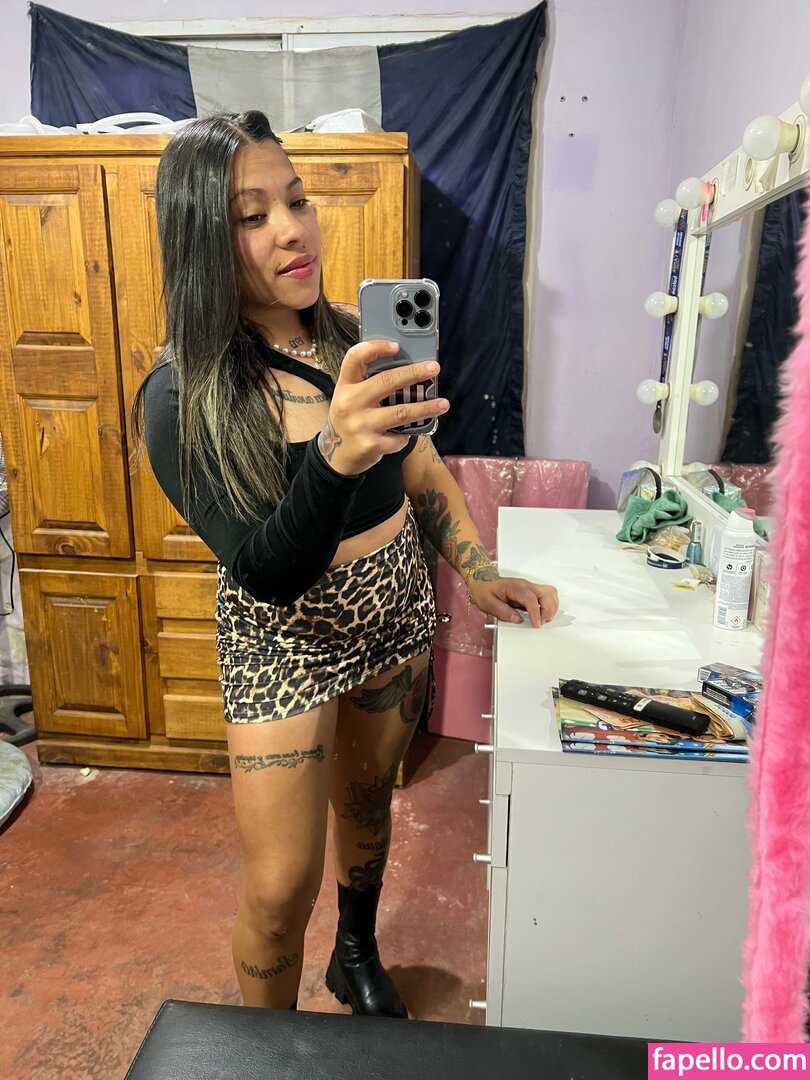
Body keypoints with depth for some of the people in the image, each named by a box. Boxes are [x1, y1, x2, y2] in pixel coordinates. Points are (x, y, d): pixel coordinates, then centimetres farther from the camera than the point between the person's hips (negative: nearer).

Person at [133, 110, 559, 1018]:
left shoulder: (352, 340, -4)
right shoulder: (183, 397, -20)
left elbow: (420, 467, 8)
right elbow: (267, 572, -28)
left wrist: (478, 572, 1)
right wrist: (335, 454, -45)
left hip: (395, 611, 5)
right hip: (284, 638, -5)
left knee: (366, 799, 24)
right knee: (280, 890, 4)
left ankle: (358, 958, 53)